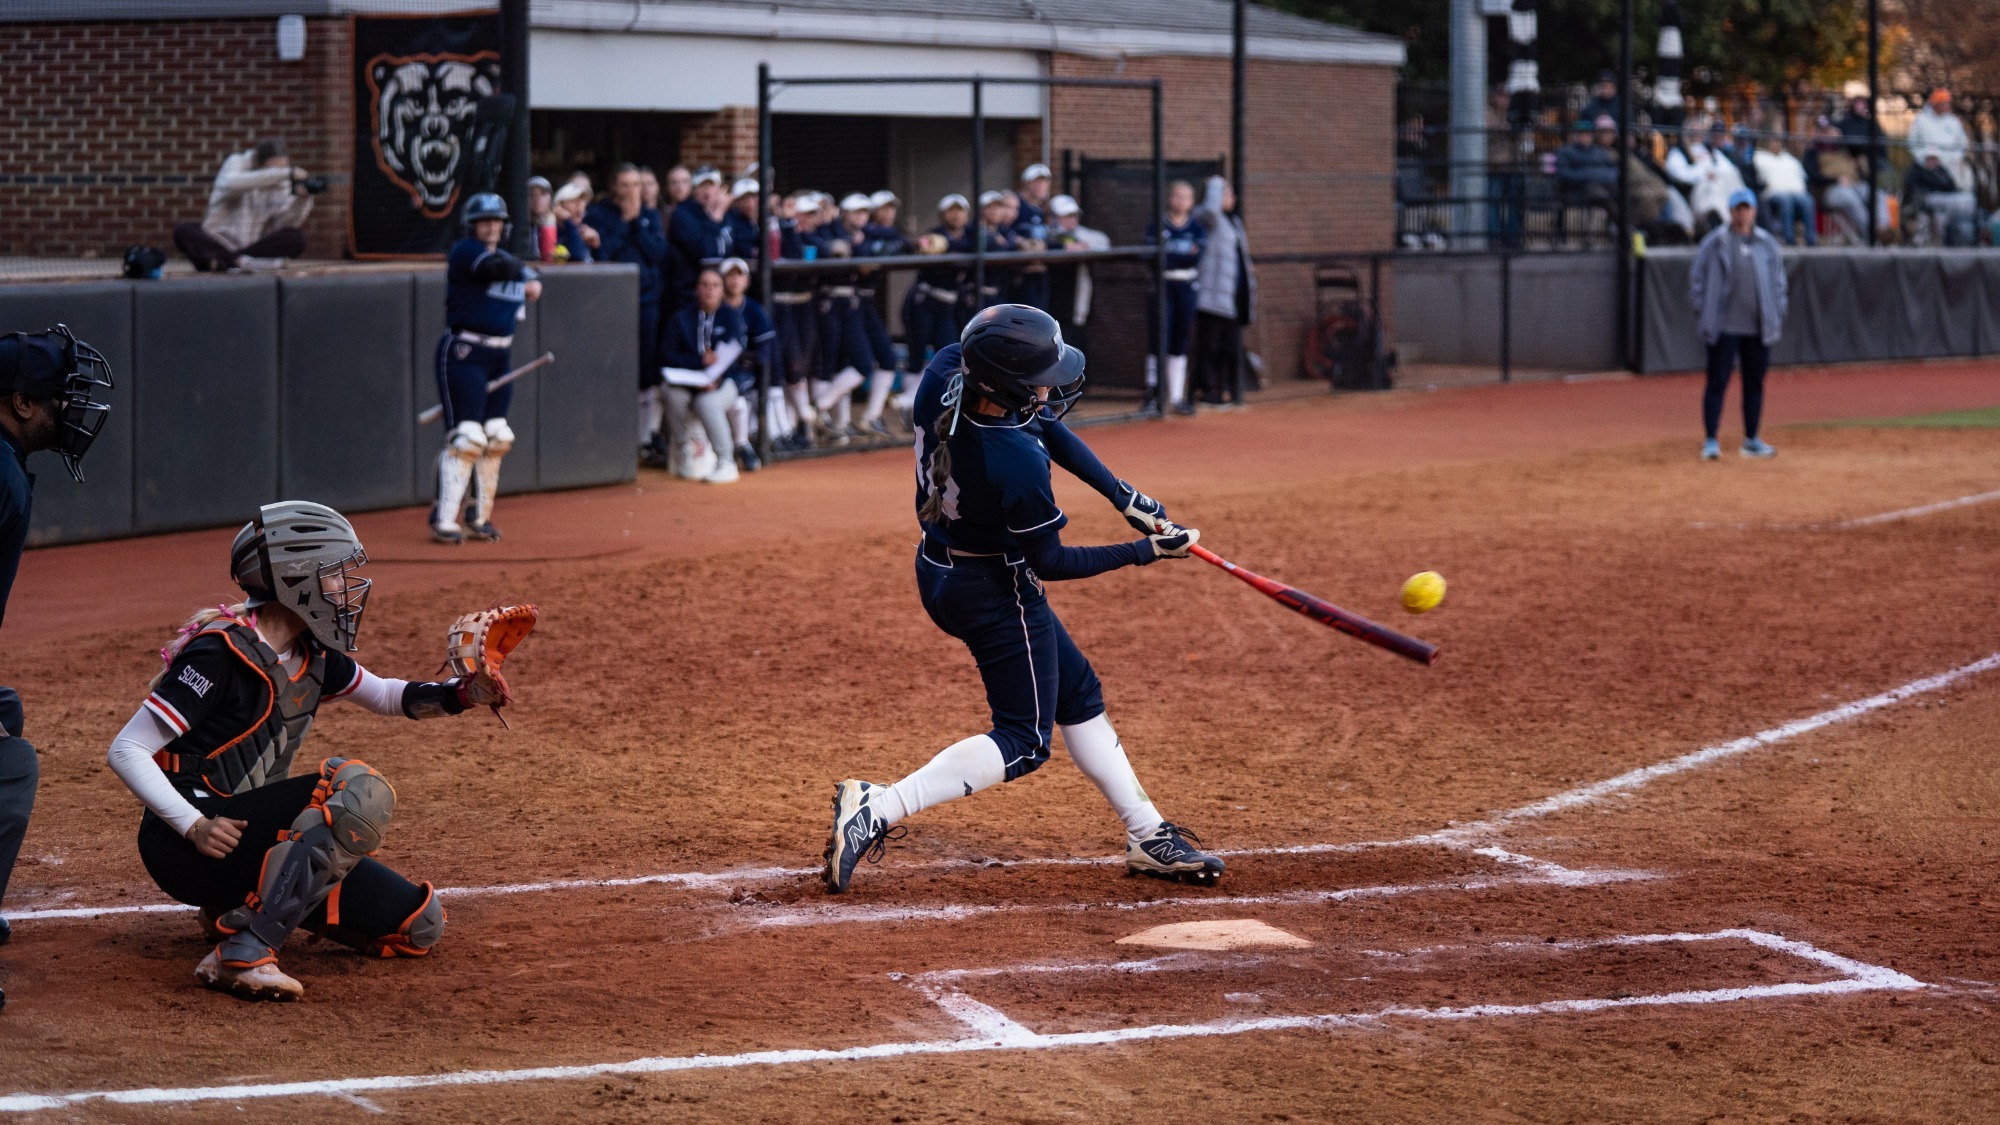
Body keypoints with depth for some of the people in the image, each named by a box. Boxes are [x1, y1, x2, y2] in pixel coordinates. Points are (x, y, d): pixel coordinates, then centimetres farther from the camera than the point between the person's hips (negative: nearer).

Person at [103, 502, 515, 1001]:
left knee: (419, 925, 1)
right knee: (357, 786, -28)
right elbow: (125, 751, -17)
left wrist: (462, 694, 4)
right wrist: (195, 826, -28)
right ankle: (244, 950, -32)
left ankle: (246, 901, 13)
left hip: (256, 837, 9)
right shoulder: (221, 654, -16)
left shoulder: (312, 654, 8)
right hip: (188, 848, -9)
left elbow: (384, 696, 23)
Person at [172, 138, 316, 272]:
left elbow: (283, 224, -11)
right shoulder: (237, 162, -9)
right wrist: (287, 174, -38)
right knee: (183, 232, -29)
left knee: (297, 238, -25)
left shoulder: (281, 181, -1)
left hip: (255, 245, 3)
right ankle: (243, 262, -39)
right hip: (217, 241, -3)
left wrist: (302, 199, -29)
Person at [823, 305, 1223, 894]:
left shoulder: (942, 376, -16)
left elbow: (1043, 422, -1)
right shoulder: (1019, 463, -36)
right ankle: (875, 810, -9)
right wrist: (1145, 552, -10)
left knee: (1077, 692, 20)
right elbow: (1050, 563, -20)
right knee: (1023, 741, 4)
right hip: (997, 595, -9)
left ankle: (1148, 835, 31)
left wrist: (1123, 496, -3)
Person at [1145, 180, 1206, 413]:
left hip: (1187, 289, 3)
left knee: (1180, 342, 7)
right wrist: (1184, 257, -12)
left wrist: (1168, 257, -12)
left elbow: (1196, 260, -7)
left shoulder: (1198, 229, 7)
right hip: (1161, 287, -3)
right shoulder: (1156, 226, 1)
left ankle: (1177, 396, 11)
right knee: (1159, 339, -8)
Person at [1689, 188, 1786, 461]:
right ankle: (1711, 441, -1)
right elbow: (1697, 279, 1)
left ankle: (1751, 440, 18)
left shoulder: (1767, 243, 9)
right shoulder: (1714, 243, -2)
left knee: (1755, 382, 9)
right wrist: (1702, 315, -5)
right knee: (1717, 382, -4)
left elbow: (1778, 281, 15)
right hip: (1724, 326, -4)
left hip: (1758, 327, 4)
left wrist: (1778, 315, 8)